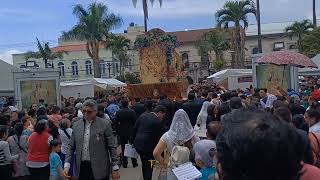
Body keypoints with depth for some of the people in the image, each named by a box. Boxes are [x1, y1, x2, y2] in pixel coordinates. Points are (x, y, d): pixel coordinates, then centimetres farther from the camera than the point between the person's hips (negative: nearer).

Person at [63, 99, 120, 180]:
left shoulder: (105, 124, -6)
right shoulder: (76, 125, 7)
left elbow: (112, 147, -4)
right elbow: (71, 147, 10)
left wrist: (115, 169, -5)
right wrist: (67, 165, -1)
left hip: (99, 169, -3)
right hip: (81, 168, 4)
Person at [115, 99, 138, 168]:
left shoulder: (118, 112, -7)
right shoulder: (132, 112, -11)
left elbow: (116, 123, -4)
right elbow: (135, 122, -7)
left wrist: (118, 131, 6)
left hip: (122, 132, 1)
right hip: (131, 131, -1)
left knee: (123, 148, 9)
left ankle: (125, 163, 12)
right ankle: (134, 163, 17)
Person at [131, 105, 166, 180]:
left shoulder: (143, 115, 4)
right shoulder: (158, 122, -14)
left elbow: (135, 128, 7)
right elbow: (159, 137, -8)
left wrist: (133, 140, 16)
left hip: (138, 144, 7)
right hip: (148, 146, -7)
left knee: (144, 164, 22)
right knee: (149, 166, 10)